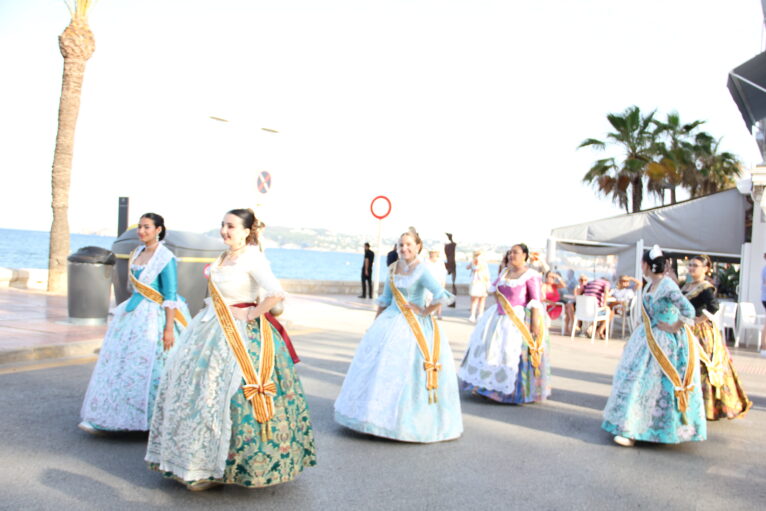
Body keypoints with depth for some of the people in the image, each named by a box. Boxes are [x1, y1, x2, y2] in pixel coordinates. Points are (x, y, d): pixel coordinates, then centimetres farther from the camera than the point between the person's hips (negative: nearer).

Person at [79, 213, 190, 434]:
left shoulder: (165, 258, -13)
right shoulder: (137, 253, 11)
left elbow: (170, 296, -17)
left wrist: (169, 328, -21)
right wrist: (129, 309, 19)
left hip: (153, 318, -8)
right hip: (133, 315, 8)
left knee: (147, 370, -2)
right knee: (118, 363, 9)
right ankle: (102, 420, 18)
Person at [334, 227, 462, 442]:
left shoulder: (421, 270, -14)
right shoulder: (393, 268, 7)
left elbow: (441, 297, -25)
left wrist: (426, 311, -13)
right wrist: (375, 323, 15)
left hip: (415, 326, -7)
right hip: (391, 321, 7)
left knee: (408, 371, -3)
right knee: (380, 366, 10)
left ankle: (410, 419, 11)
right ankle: (381, 412, 26)